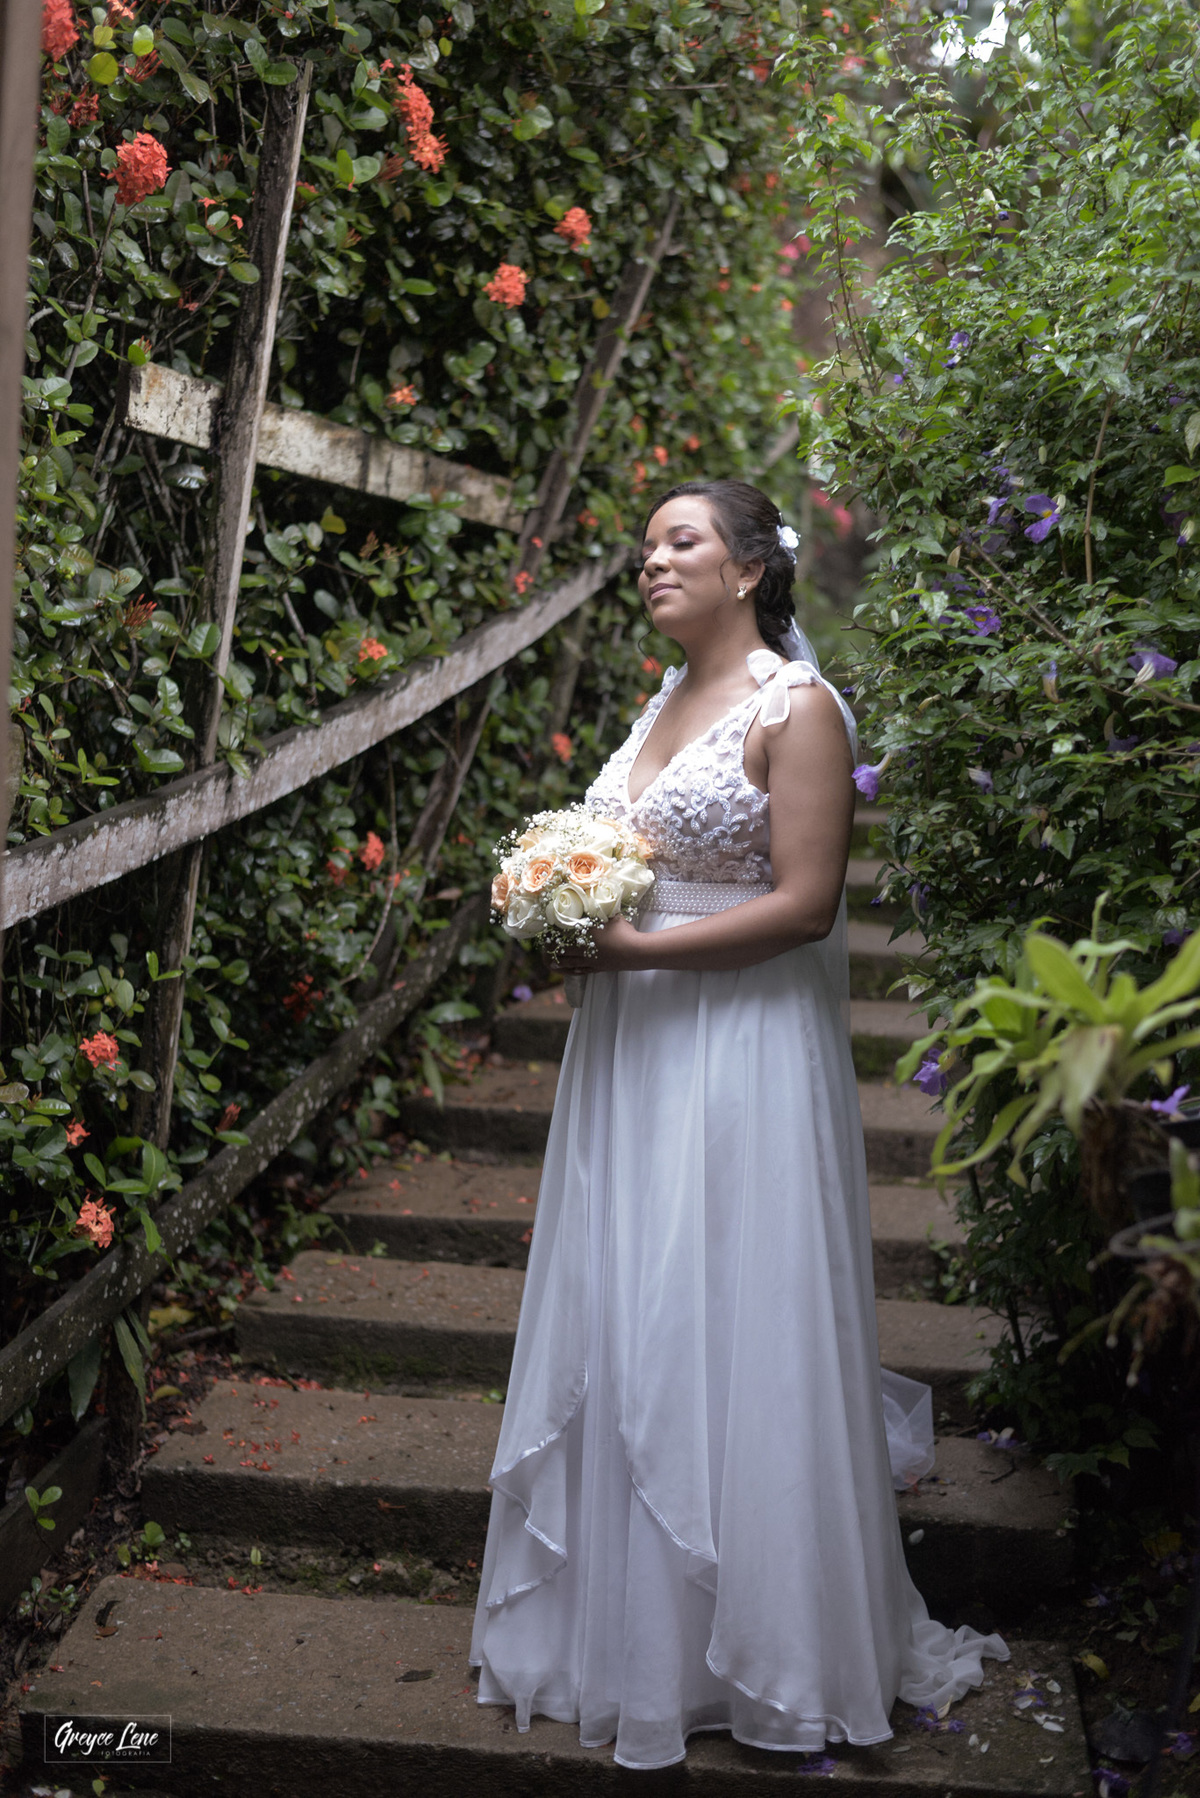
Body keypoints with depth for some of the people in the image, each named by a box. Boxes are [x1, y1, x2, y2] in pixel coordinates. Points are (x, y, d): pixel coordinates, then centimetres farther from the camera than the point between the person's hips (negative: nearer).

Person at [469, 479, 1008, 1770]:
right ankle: (625, 1608, 30)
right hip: (633, 1040, 8)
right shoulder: (669, 698, 13)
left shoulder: (796, 708, -12)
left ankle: (753, 1633, 17)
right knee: (620, 1318, 14)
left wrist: (634, 948, -20)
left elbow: (803, 904, -18)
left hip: (737, 1050, -8)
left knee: (722, 1332, 0)